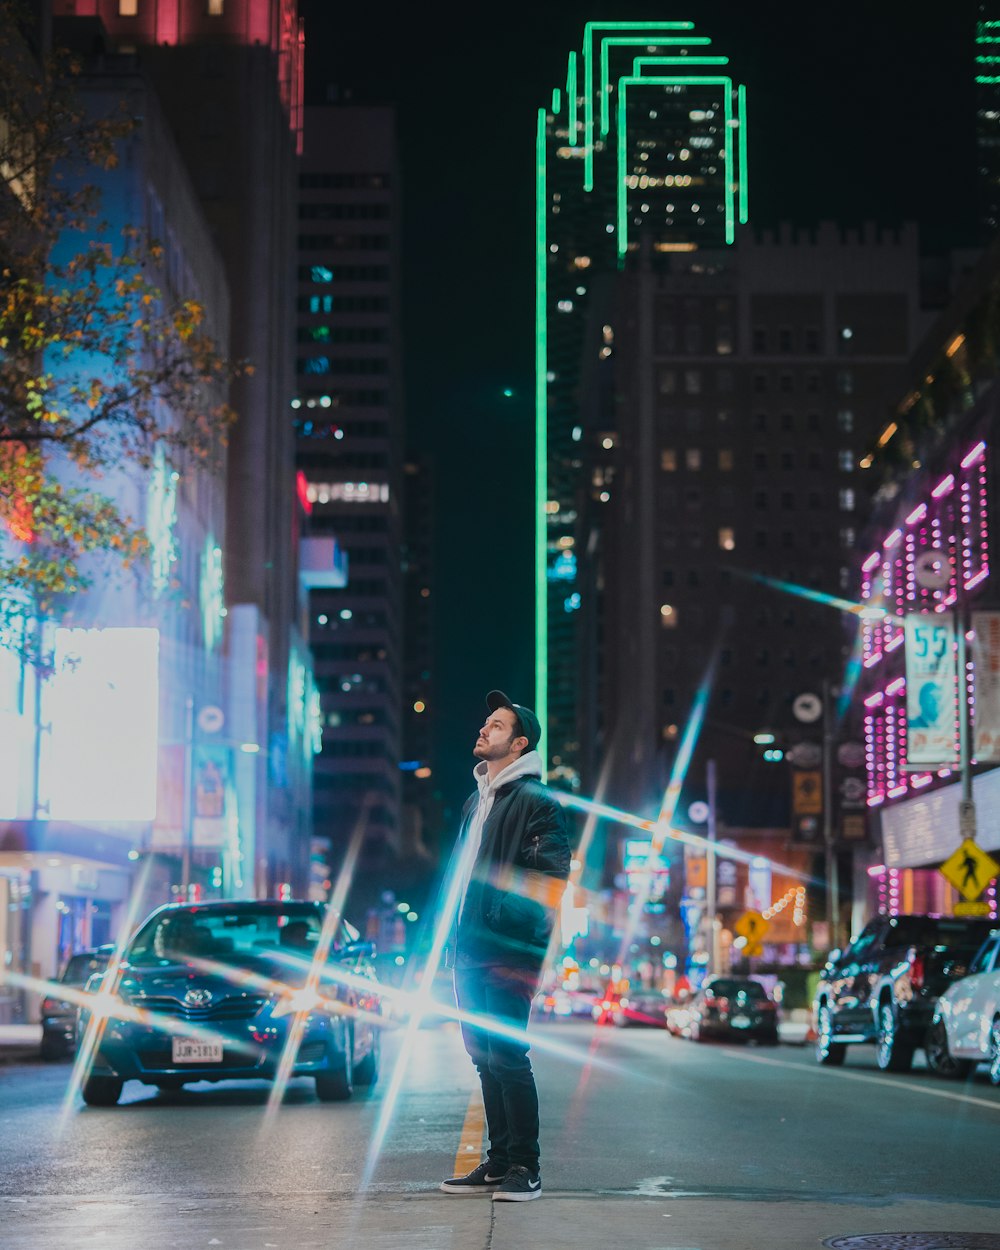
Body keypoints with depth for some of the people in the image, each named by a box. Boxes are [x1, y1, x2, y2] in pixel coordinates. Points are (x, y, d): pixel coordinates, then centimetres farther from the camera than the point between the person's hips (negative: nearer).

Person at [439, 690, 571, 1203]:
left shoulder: (536, 801, -7)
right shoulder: (476, 801, 20)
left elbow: (549, 877, -14)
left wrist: (522, 930, -20)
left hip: (509, 950, -9)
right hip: (470, 946, 9)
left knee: (506, 1054, -10)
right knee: (484, 1054, 11)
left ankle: (525, 1168, -5)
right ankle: (498, 1162, 18)